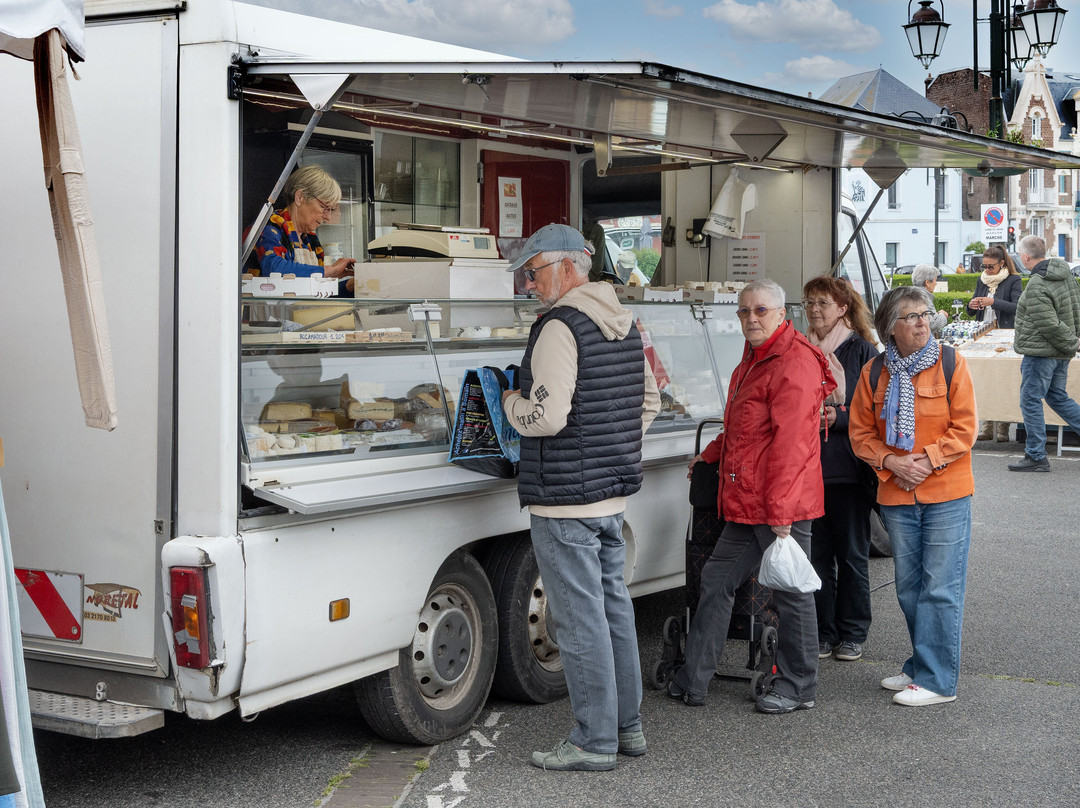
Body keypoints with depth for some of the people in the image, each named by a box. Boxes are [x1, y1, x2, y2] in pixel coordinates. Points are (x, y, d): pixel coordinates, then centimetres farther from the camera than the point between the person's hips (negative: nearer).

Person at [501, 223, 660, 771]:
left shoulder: (561, 327, -16)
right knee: (614, 607, 16)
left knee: (581, 620, -3)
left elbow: (546, 417, -23)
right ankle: (628, 726, 24)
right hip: (613, 494, 9)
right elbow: (649, 403, 20)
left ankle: (594, 743, 3)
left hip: (564, 500, -9)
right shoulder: (625, 324, 13)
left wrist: (510, 401, -4)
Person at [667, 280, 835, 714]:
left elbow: (790, 441, -21)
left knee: (790, 591, 2)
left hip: (780, 506, -10)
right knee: (717, 580, 11)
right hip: (745, 503, 10)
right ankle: (692, 681, 17)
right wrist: (712, 454, 33)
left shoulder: (794, 363, -15)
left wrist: (780, 508, -23)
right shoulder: (754, 360, 18)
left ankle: (798, 687, 15)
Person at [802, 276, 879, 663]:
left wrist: (836, 417, -16)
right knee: (817, 552, 6)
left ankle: (852, 633, 15)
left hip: (848, 468, -3)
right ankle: (823, 632, 16)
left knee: (852, 552, 5)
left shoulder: (862, 351, -1)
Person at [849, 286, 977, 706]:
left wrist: (927, 461, -15)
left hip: (946, 496, -4)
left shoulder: (951, 363, -3)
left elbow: (964, 429, -6)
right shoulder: (874, 372, 5)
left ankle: (936, 680, 3)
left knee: (940, 588, -4)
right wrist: (891, 462, -8)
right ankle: (921, 667, 26)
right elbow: (860, 432, 8)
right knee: (908, 587, 12)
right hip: (897, 496, 4)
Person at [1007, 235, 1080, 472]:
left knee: (1030, 402, -1)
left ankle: (1036, 457, 3)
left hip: (1041, 352, -9)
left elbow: (1049, 326, -24)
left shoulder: (1036, 286, -22)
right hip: (1061, 353, 9)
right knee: (1058, 397, 20)